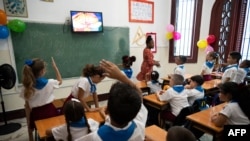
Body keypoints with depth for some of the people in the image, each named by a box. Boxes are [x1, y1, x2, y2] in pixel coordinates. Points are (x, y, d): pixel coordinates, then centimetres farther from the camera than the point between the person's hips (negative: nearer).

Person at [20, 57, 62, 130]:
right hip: (50, 111, -1)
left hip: (36, 114, 1)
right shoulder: (49, 83, -15)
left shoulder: (26, 87, -10)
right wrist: (55, 67, 9)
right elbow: (60, 81, 9)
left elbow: (27, 104, 0)